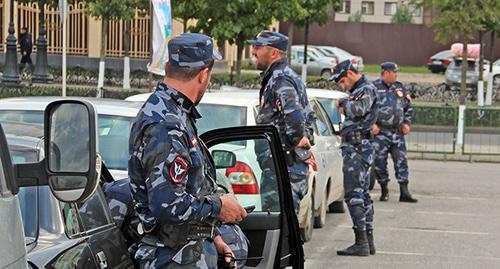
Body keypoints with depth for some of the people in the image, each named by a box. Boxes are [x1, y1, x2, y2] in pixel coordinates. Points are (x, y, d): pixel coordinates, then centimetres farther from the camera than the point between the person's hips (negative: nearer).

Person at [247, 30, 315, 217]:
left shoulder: (280, 80, -15)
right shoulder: (288, 77, 20)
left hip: (282, 166, -11)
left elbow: (294, 114, -31)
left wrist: (298, 139, -16)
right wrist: (306, 139, 21)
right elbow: (308, 114, 30)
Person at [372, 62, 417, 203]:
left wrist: (407, 123, 7)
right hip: (380, 132, -4)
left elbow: (409, 107, 20)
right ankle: (384, 190, 15)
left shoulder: (400, 88, 12)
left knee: (401, 161, -1)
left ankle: (404, 193, -1)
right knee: (379, 162, 0)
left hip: (398, 132, 4)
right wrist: (371, 124, -13)